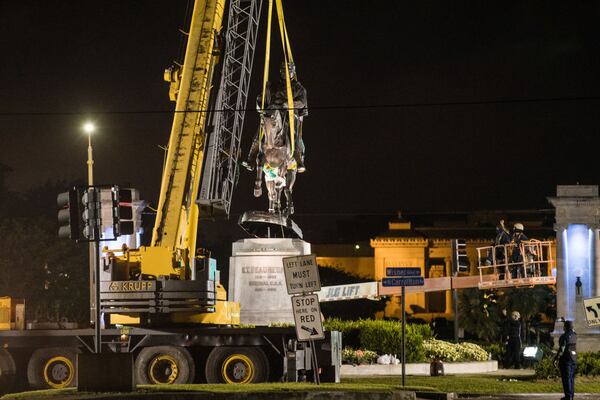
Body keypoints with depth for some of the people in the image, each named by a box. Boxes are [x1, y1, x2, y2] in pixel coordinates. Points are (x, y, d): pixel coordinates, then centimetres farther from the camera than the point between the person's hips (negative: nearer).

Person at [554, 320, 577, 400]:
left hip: (565, 359, -7)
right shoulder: (574, 335, 5)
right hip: (574, 359, 7)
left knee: (566, 378, -4)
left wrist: (556, 358, -16)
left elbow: (561, 349, -20)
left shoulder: (564, 336, -15)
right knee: (571, 378, 13)